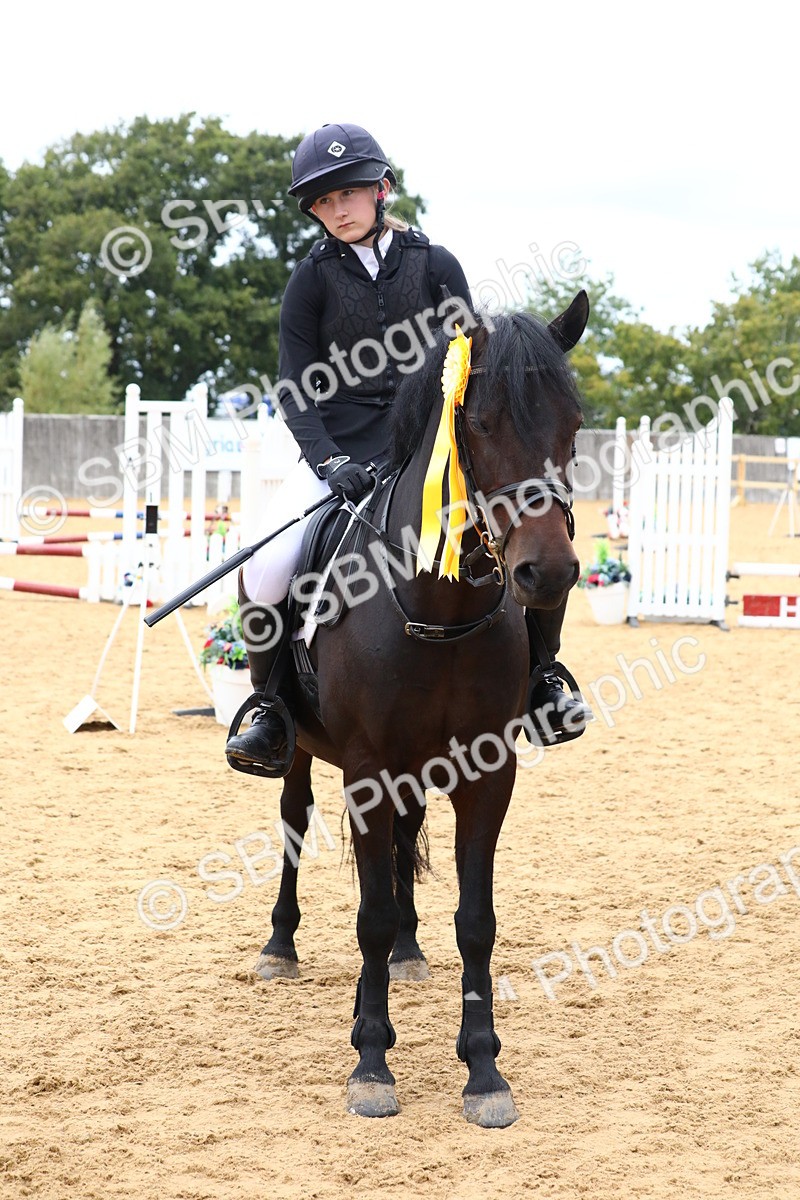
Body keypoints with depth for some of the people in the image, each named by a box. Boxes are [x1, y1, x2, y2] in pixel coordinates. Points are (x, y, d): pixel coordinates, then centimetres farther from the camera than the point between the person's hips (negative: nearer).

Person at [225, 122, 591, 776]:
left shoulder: (435, 265, 4)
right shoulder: (313, 279, 2)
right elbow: (295, 388, -2)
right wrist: (330, 462, -18)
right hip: (337, 451, -1)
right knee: (267, 571, -24)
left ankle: (536, 674, 7)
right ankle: (271, 705, 0)